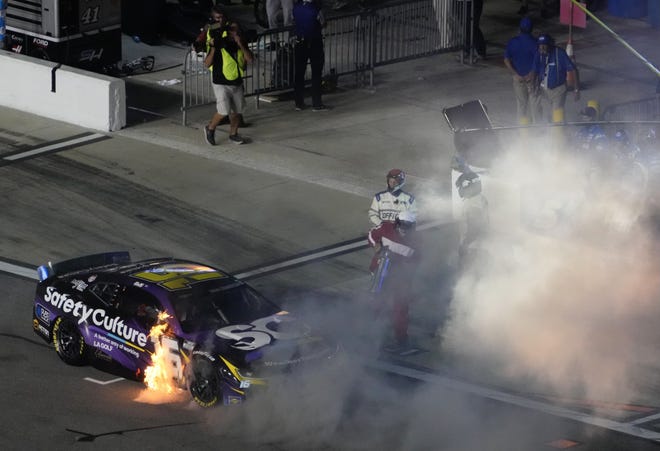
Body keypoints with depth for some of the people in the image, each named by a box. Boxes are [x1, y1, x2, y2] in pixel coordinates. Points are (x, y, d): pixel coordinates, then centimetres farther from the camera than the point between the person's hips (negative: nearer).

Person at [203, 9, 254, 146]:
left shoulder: (241, 43, 1)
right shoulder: (220, 44, -14)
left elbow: (249, 59, -10)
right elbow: (207, 64, -17)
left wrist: (241, 45, -20)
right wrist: (213, 49, -30)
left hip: (237, 82, 5)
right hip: (221, 83, -5)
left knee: (236, 111, 13)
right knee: (224, 111, -13)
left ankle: (233, 134, 31)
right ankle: (210, 129, 12)